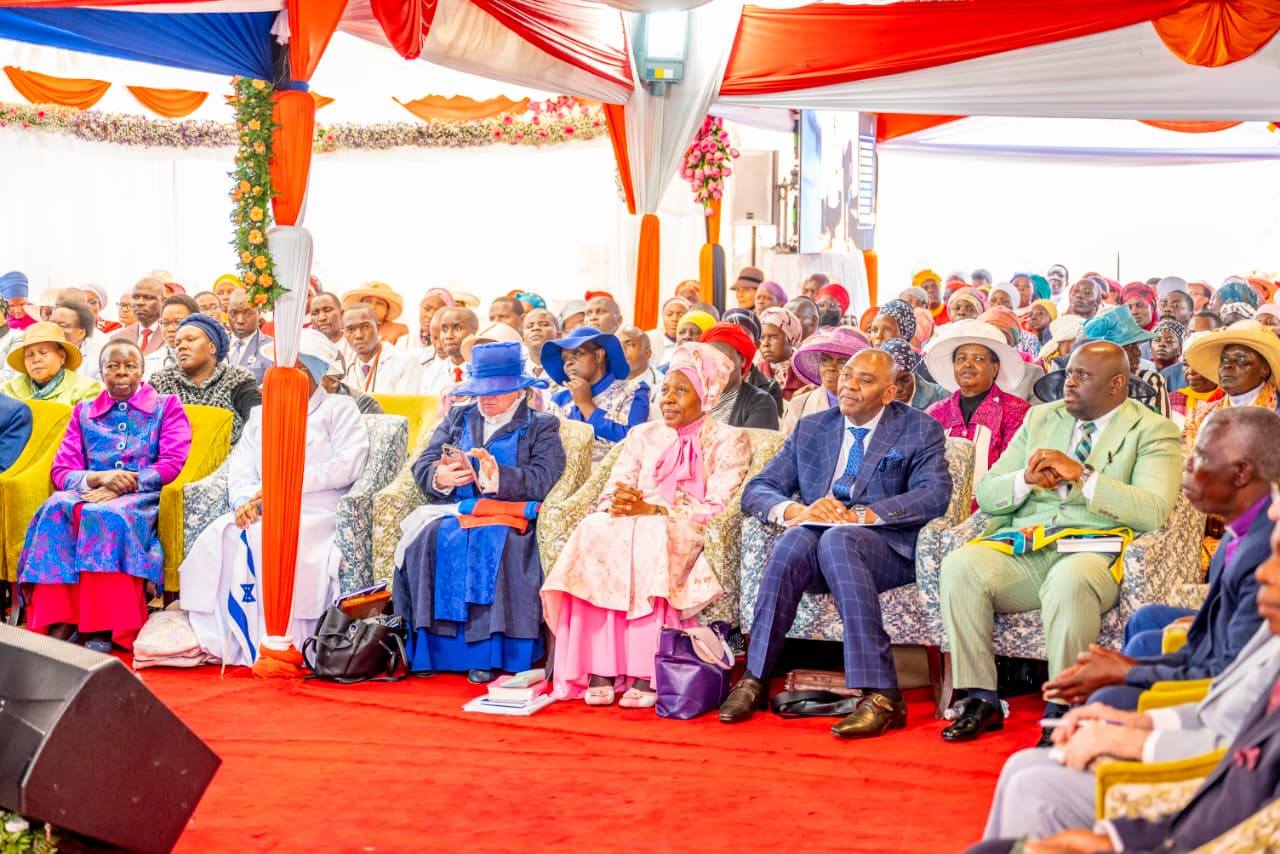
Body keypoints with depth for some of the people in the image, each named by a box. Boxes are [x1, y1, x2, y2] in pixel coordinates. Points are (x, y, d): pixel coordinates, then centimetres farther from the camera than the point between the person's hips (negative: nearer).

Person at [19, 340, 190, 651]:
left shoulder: (166, 406, 14)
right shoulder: (83, 412, 21)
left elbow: (172, 463, -1)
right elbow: (61, 471, 10)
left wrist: (121, 486, -14)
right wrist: (99, 478, -13)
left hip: (142, 499, -3)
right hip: (88, 494, 3)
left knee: (106, 514, -38)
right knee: (57, 509, -33)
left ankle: (101, 628, -39)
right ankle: (57, 625, -37)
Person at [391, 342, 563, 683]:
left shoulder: (542, 427, 10)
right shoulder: (457, 418, 23)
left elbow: (543, 480, -8)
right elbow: (422, 466, 11)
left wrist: (495, 475, -24)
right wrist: (440, 477, -13)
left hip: (510, 517, -3)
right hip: (453, 512, 4)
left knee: (494, 543, -36)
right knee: (427, 538, -28)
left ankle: (489, 653, -31)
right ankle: (427, 647, -23)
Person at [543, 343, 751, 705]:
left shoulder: (728, 440, 6)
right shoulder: (644, 435, 22)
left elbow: (717, 508, -8)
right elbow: (612, 492, 12)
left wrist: (652, 509, -18)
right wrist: (619, 504, -14)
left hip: (689, 538, -4)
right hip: (631, 524, 4)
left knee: (650, 536, -37)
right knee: (595, 530, -30)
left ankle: (645, 675, -39)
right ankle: (599, 671, -35)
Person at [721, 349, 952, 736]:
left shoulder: (920, 430, 7)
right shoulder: (810, 429, 17)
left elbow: (935, 495, -10)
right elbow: (755, 491, 10)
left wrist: (860, 515, -20)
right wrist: (796, 510, -13)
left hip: (889, 548, -3)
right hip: (818, 547, 3)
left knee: (837, 540, -36)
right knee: (796, 538, -32)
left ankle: (880, 696, -41)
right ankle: (753, 680, -28)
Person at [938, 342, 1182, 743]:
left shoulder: (1153, 431, 6)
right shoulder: (1040, 418, 21)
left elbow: (1154, 512, -11)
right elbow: (986, 495, 15)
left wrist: (1082, 475, -17)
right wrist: (1026, 479, -7)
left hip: (1094, 551, -4)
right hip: (1023, 546, 5)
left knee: (1069, 578, -39)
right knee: (960, 564, -25)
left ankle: (1065, 708, -23)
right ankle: (981, 700, -16)